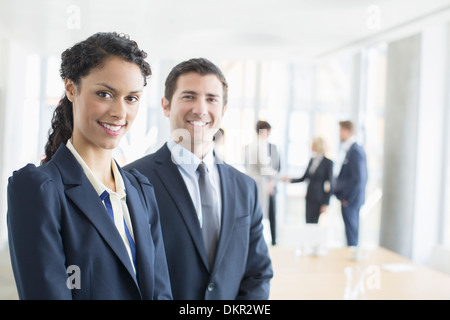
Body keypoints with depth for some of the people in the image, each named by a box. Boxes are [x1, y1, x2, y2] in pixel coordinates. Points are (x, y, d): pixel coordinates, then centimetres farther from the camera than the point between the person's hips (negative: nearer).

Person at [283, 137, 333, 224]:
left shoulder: (327, 162, -8)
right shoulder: (312, 160, 9)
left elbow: (329, 183, -8)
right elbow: (304, 177, 16)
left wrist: (326, 204, -10)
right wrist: (290, 180, 1)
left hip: (318, 199, -6)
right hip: (309, 198, 6)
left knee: (312, 223, -8)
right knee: (308, 223, 6)